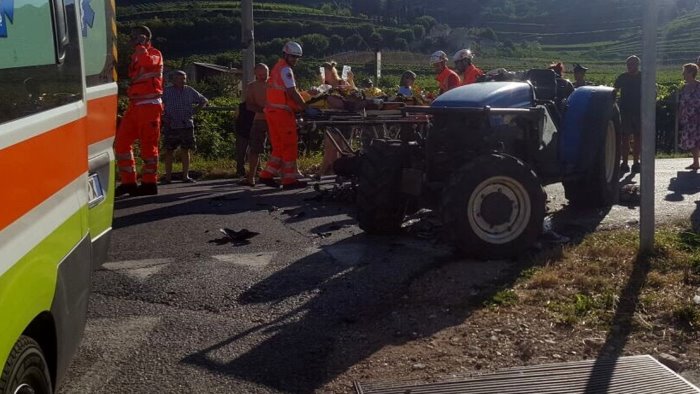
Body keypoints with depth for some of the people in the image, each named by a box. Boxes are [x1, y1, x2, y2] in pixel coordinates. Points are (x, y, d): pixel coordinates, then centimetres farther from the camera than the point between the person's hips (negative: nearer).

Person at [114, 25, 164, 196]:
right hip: (135, 105, 9)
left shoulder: (154, 54, -2)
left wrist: (140, 46, -14)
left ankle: (149, 183, 3)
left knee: (148, 145, -5)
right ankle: (128, 182, 9)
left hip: (149, 105, -9)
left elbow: (148, 62, -26)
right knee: (121, 141, 4)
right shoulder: (136, 56, 22)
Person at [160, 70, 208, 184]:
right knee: (168, 151, -2)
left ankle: (185, 176, 10)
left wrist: (194, 110, 6)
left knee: (186, 150, 4)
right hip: (171, 126, -2)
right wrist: (163, 117, -7)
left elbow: (204, 101, 17)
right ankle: (168, 177, 3)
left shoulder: (190, 91, 7)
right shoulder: (166, 92, -1)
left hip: (187, 125, 2)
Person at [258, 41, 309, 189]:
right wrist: (305, 108, -14)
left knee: (279, 146, 14)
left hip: (272, 111, 10)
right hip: (282, 112, -10)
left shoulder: (277, 68, 21)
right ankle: (289, 179, -1)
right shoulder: (285, 70, -11)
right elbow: (292, 92, -19)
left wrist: (299, 106, 13)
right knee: (289, 146, -4)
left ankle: (267, 175, 14)